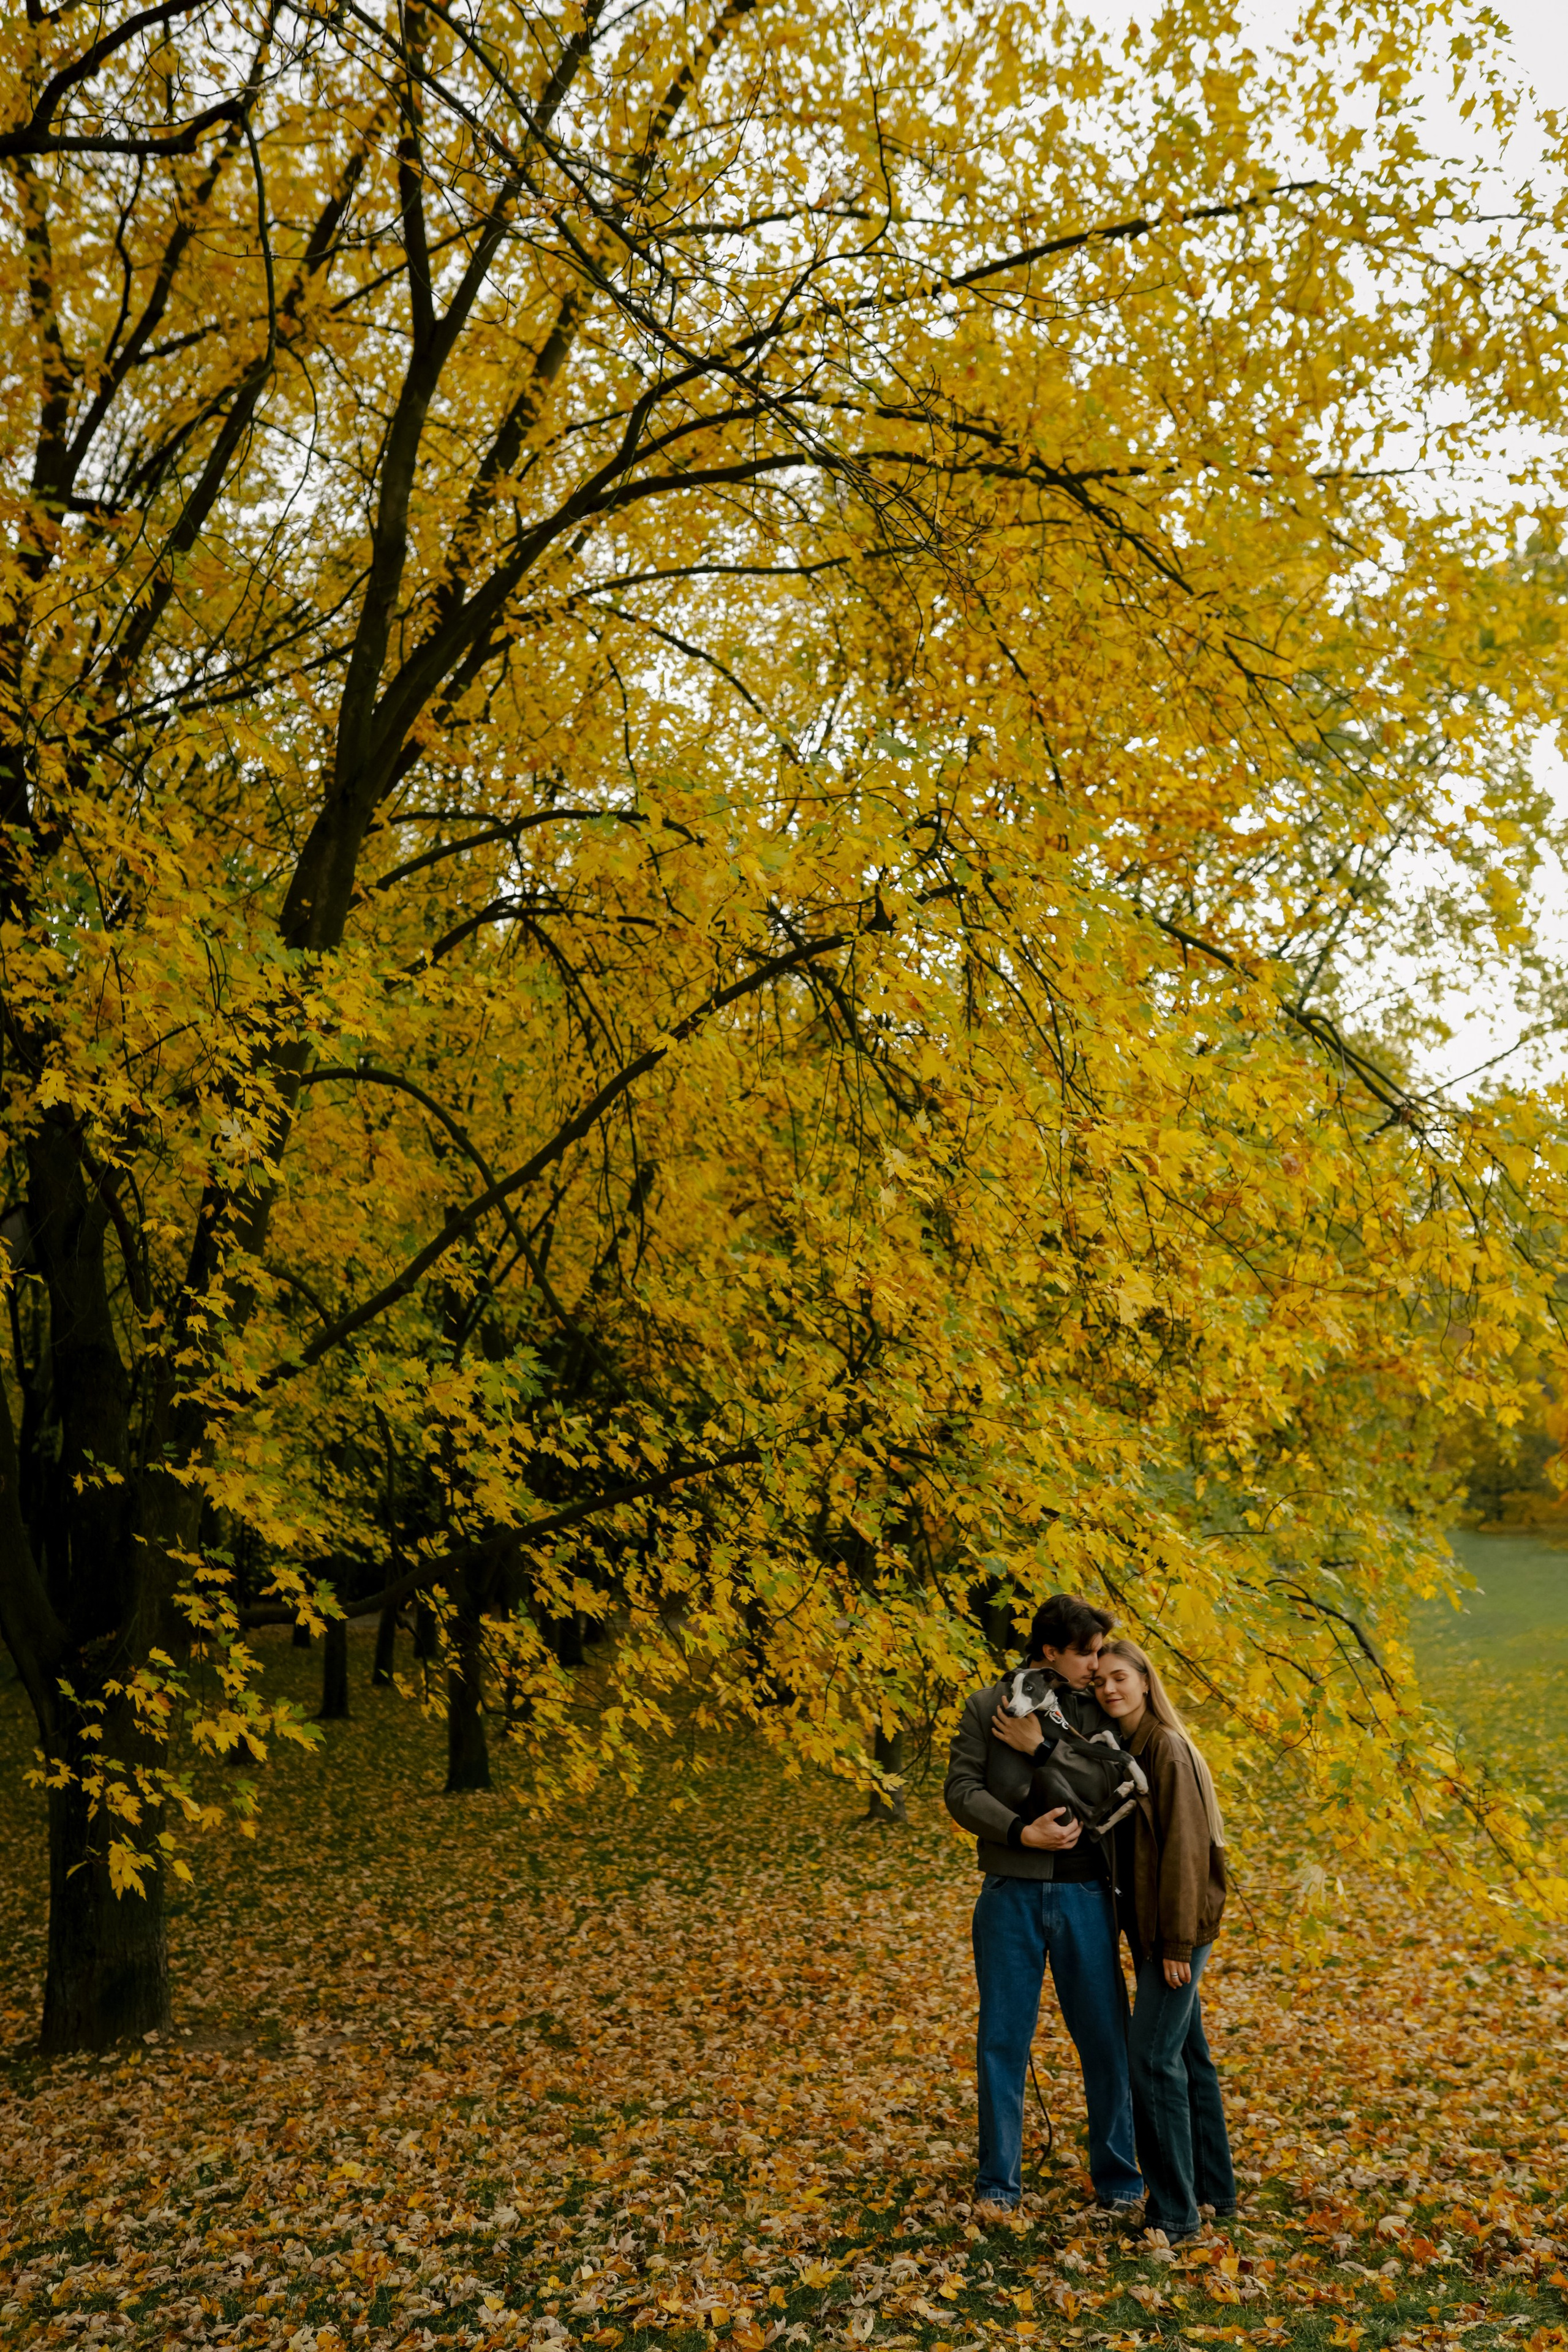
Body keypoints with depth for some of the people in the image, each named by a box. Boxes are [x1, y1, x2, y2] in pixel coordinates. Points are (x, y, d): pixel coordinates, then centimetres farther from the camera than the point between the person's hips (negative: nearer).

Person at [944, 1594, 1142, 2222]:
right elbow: (962, 1791, -4)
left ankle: (1118, 2183, 26)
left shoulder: (1102, 1711, 3)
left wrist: (1043, 1749, -16)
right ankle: (998, 2183, 22)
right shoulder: (988, 1705, 0)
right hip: (1012, 1893, -1)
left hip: (1087, 1894, 1)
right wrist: (1022, 1832, -17)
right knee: (1002, 2041, 7)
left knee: (1106, 2041, 8)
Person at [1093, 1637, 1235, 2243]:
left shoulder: (1168, 1749, -17)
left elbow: (1184, 1848, -19)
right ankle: (1214, 2190, 29)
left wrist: (1177, 1942, -19)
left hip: (1179, 1923, -8)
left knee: (1152, 2057, -7)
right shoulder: (1120, 1749, 8)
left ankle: (1175, 2215, 3)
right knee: (1187, 2053, 17)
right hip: (1146, 1921, 8)